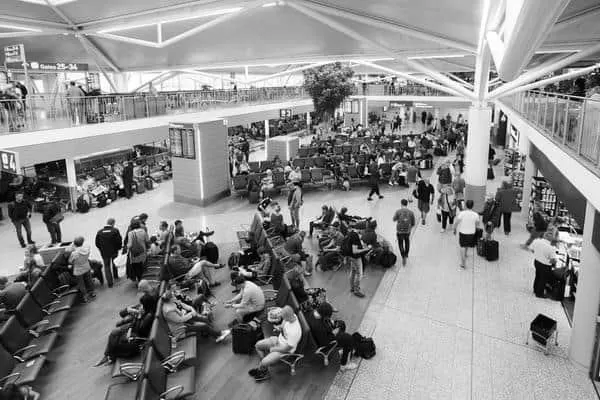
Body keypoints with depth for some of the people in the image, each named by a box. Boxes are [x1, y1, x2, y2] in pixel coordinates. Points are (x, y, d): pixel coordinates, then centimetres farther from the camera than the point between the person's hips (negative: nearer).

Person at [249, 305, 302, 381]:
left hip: (285, 350, -9)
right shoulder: (291, 316, -15)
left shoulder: (294, 332, -38)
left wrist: (273, 349, -13)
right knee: (258, 345, 7)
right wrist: (279, 327, -11)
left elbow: (286, 348, -26)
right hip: (278, 339, 9)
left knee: (264, 363, -17)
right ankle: (265, 372, 19)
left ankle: (259, 370, 21)